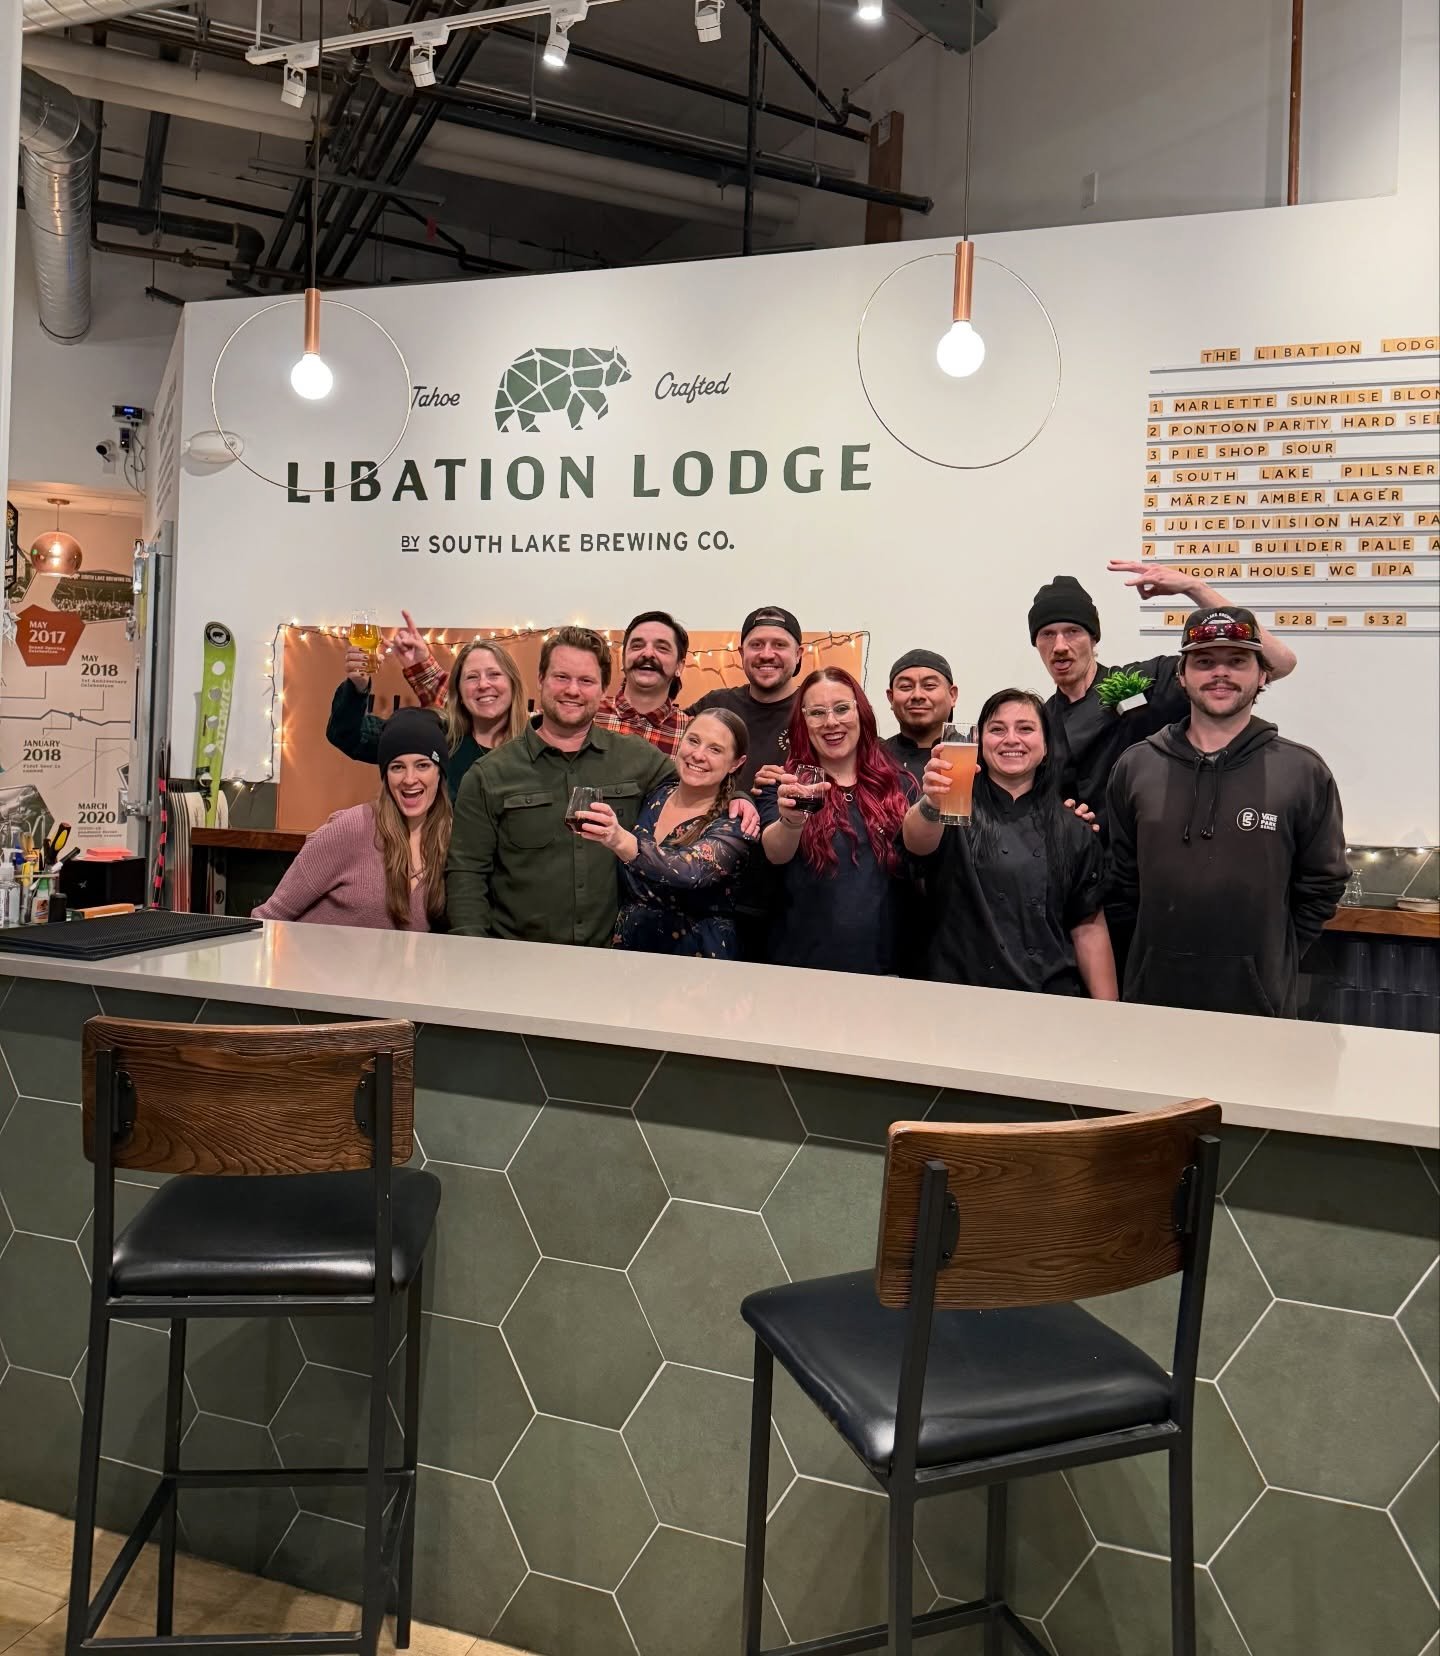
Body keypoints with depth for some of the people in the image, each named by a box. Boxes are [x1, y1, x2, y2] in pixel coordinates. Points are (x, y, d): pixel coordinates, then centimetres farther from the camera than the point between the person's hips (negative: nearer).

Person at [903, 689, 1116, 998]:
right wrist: (932, 804, -46)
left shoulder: (1073, 830, 6)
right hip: (961, 997, -2)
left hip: (1051, 998, 2)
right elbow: (918, 842, -24)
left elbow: (1089, 928, 6)